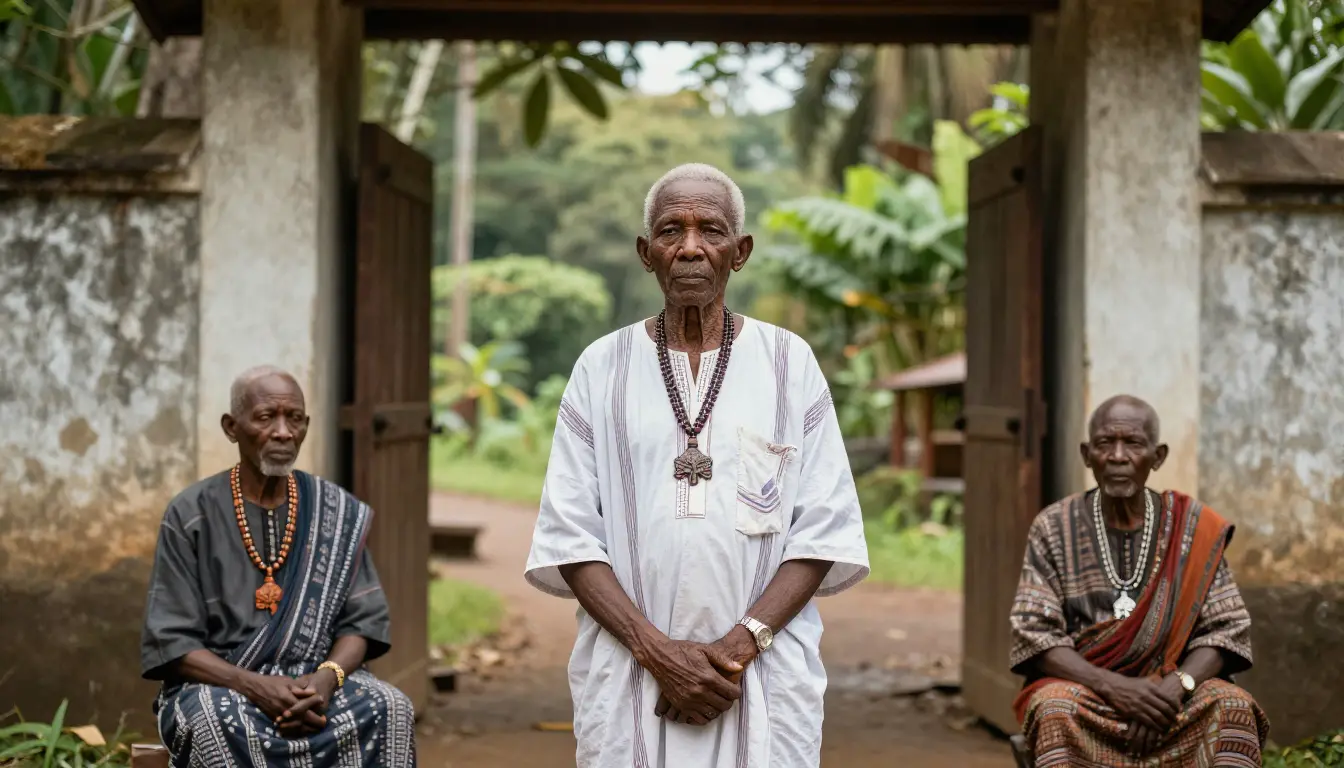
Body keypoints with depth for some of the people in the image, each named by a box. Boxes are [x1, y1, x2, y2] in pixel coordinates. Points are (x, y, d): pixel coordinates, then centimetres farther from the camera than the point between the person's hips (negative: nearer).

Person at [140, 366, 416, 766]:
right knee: (217, 723, -37)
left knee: (389, 709, -27)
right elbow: (171, 642, -6)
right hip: (216, 683, -2)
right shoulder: (191, 515, -3)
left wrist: (327, 678, -17)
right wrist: (254, 686, -21)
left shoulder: (336, 513, 5)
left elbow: (361, 620, 5)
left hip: (315, 681, 3)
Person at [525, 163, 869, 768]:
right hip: (628, 674, 0)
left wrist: (739, 645, -12)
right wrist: (657, 650, -12)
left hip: (766, 671, 0)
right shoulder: (602, 367, 4)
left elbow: (825, 531, -1)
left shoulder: (790, 362, 3)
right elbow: (569, 536, -1)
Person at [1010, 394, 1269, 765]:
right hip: (1082, 686, -1)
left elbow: (1225, 628, -1)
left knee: (1233, 706, -28)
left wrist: (1173, 688, -21)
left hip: (1170, 694, 1)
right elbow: (1035, 634, -7)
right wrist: (1112, 686, -22)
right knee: (1056, 709, -34)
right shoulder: (1054, 528, -1)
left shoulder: (1192, 526, 2)